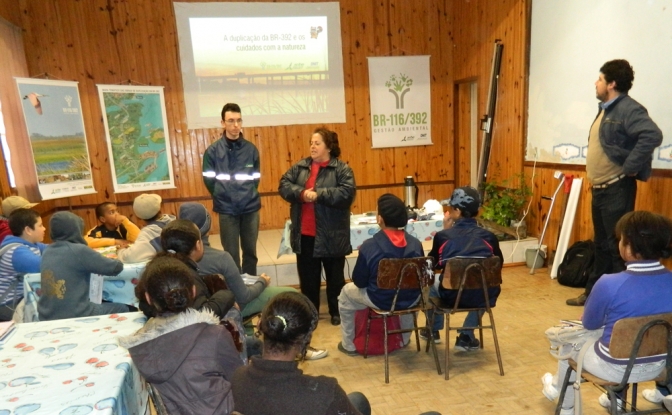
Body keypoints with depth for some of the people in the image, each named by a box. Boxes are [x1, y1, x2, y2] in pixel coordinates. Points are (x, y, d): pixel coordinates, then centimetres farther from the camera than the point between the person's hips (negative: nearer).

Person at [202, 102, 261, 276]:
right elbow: (209, 180, 0)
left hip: (251, 208, 2)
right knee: (231, 254, 7)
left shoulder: (251, 149, 2)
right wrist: (222, 197, 1)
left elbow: (256, 177, 9)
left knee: (250, 252, 13)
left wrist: (249, 195, 1)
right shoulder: (213, 151, -5)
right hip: (227, 210, -2)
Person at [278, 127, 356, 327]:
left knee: (335, 276, 12)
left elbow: (347, 193, -19)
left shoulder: (341, 169, -6)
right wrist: (301, 193, -19)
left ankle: (337, 312, 30)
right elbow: (284, 185, 0)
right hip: (304, 234, 4)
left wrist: (318, 194, -24)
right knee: (308, 277, 14)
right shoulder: (300, 166, 6)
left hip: (331, 235, -4)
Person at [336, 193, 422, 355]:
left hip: (380, 301, -3)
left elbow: (359, 282, -10)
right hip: (410, 299, 4)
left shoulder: (369, 246, -20)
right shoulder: (416, 243, -9)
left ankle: (349, 345, 32)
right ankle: (404, 339, 51)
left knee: (346, 293, 24)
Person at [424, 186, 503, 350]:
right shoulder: (489, 236, 0)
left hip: (451, 295, -1)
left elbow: (433, 264, 11)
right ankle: (466, 337, 33)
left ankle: (433, 331, 46)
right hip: (483, 296, 1)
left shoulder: (442, 236, -6)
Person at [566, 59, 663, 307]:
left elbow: (653, 136, -29)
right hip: (599, 189, 10)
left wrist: (629, 167, -22)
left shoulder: (628, 109, -14)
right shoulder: (605, 109, 15)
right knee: (601, 245, 17)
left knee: (618, 246, -2)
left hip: (616, 189, -9)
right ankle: (594, 292, 29)